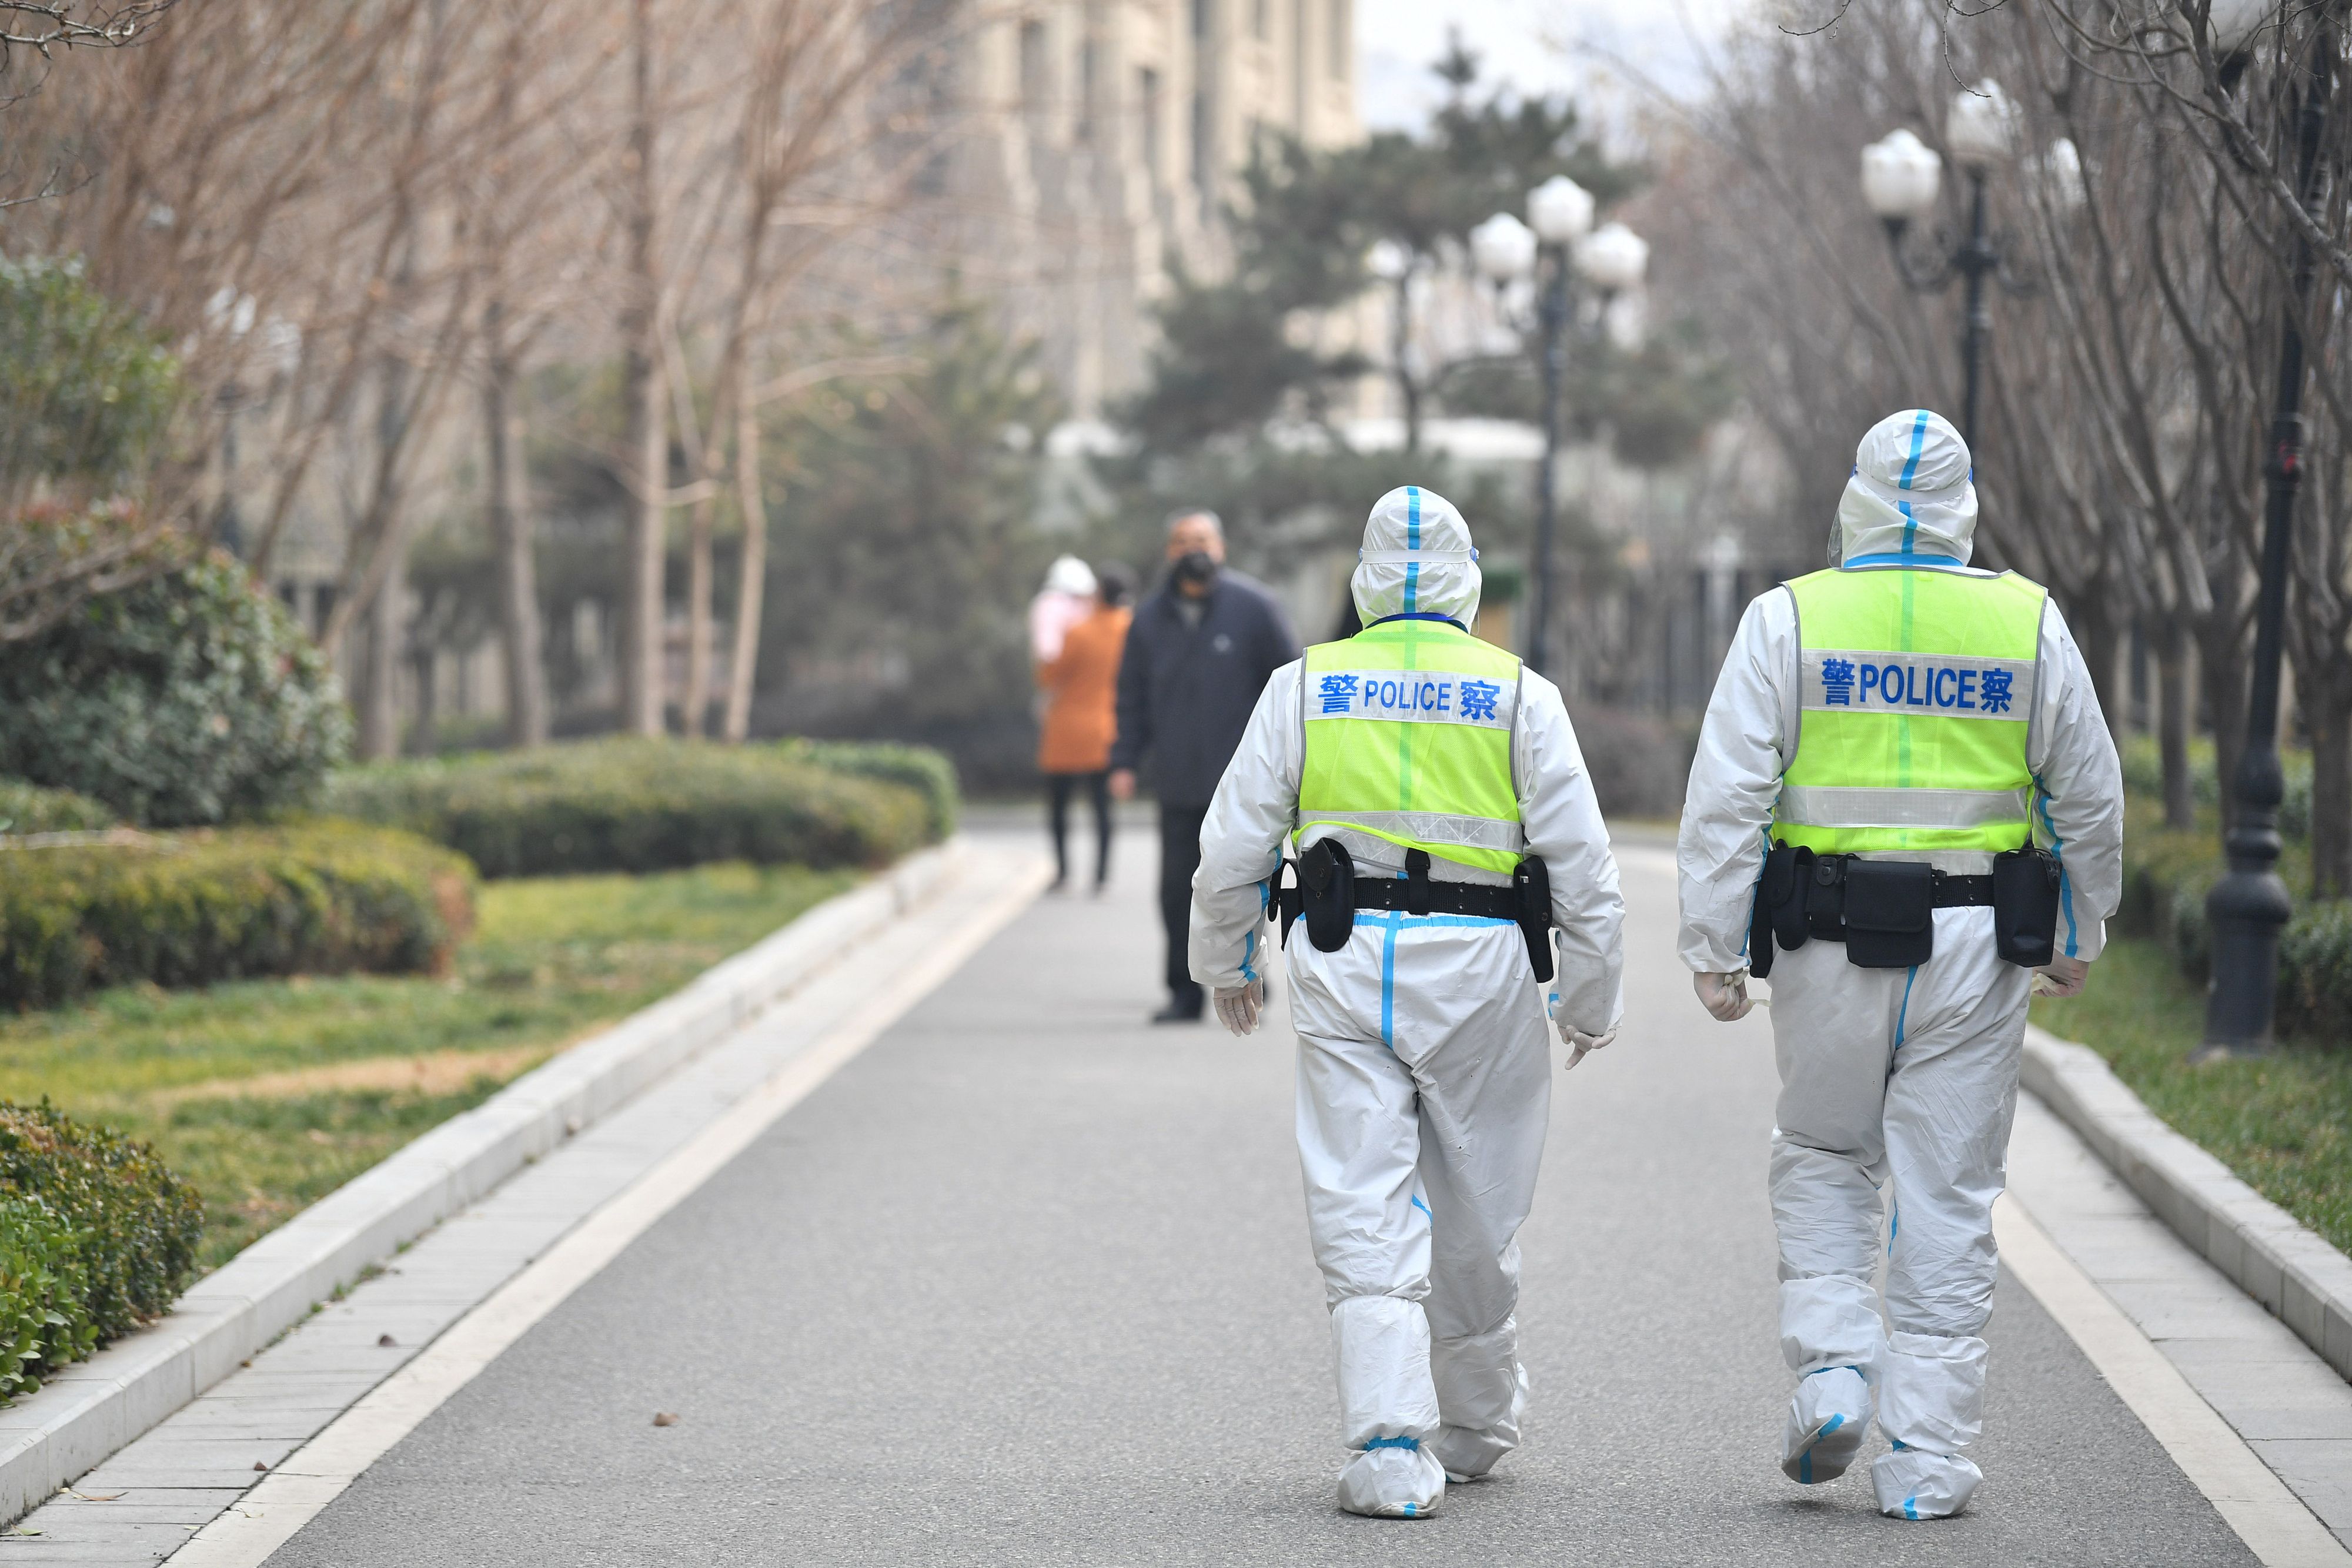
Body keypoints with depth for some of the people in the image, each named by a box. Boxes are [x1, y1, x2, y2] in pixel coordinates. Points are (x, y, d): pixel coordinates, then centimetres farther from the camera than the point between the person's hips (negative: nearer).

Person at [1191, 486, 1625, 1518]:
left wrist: (1226, 962, 20)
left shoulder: (1305, 685, 5)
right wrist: (1590, 1000, 11)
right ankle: (1474, 1427, 31)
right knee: (1475, 1219, 14)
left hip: (1342, 967, 0)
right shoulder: (1520, 695, 2)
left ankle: (1390, 1445, -13)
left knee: (1363, 1214, -1)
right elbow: (1581, 862, 1)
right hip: (1480, 969, 0)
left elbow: (1234, 844, 5)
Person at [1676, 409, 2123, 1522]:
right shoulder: (2028, 624, 2)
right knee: (1949, 1197, 5)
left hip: (1831, 940, -1)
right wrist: (2078, 938, 19)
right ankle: (1926, 1460, 6)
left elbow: (1726, 796, -6)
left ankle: (1831, 1363, 1)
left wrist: (1713, 950, -2)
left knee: (1823, 1159, 19)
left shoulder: (1790, 619, -2)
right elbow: (2089, 796, 8)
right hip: (1978, 948, 1)